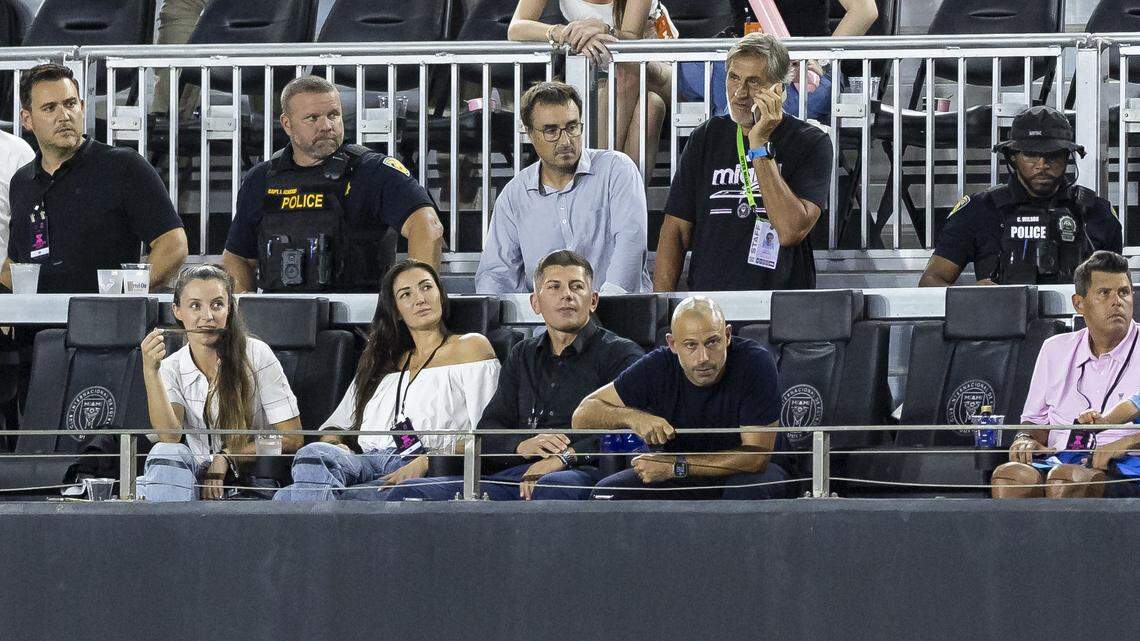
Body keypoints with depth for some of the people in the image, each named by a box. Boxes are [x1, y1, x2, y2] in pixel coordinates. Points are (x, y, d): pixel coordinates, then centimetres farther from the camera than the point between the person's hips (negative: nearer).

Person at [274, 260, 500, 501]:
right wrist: (335, 445, 1)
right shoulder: (383, 361, 33)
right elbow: (335, 426, 28)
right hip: (366, 461, 5)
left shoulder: (470, 347, 15)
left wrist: (424, 464, -15)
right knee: (314, 454, -34)